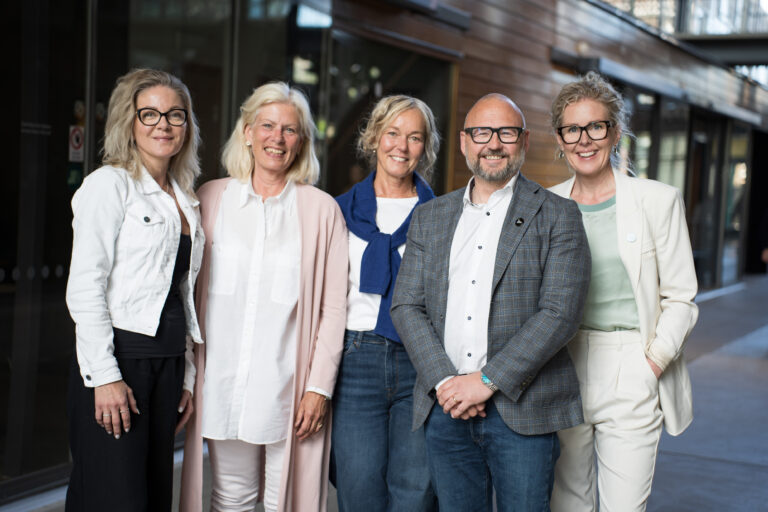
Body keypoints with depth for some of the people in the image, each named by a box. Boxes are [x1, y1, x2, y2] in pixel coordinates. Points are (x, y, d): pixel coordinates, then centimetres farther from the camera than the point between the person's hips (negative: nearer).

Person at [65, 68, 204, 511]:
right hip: (117, 359, -7)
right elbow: (84, 288, -11)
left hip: (168, 364, 7)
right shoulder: (110, 185, -5)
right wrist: (105, 376, -17)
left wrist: (186, 376, 15)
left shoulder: (186, 200, 16)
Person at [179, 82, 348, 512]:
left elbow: (334, 307, 0)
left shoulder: (321, 209, 1)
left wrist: (320, 386, -6)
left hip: (289, 388, -2)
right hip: (222, 383, 2)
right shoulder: (212, 198, 7)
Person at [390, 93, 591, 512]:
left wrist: (488, 380, -15)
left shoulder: (557, 216, 0)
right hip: (445, 408, 3)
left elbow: (560, 313, -10)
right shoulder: (429, 217, 12)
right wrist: (443, 381, -9)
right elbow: (406, 306, 5)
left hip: (521, 411, -3)